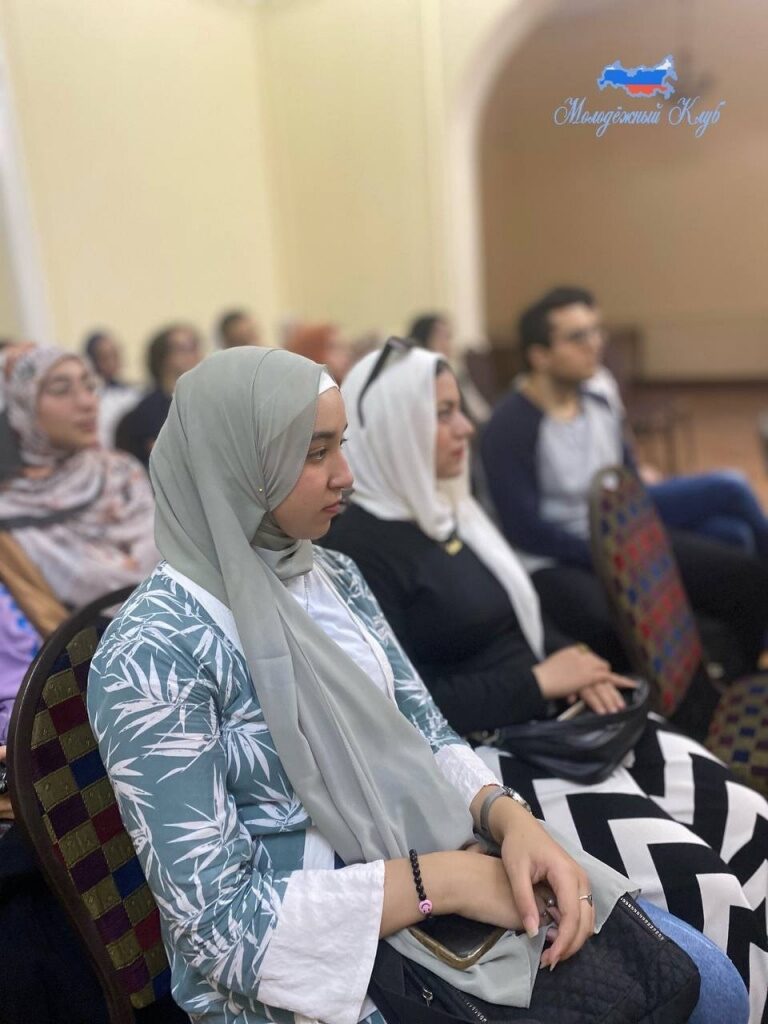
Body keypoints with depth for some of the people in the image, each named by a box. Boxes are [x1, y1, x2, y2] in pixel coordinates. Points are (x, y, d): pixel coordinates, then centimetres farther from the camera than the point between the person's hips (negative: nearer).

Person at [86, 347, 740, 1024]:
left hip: (415, 867, 6)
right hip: (295, 968, -6)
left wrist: (512, 817, -15)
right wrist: (440, 879, -22)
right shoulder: (153, 654, -21)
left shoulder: (334, 576, 1)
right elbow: (222, 919, -21)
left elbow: (425, 734, 4)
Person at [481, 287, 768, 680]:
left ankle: (730, 685, 16)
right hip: (555, 564, -7)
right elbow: (526, 530, -18)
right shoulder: (509, 427, -14)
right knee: (621, 627, -39)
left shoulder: (600, 408, 8)